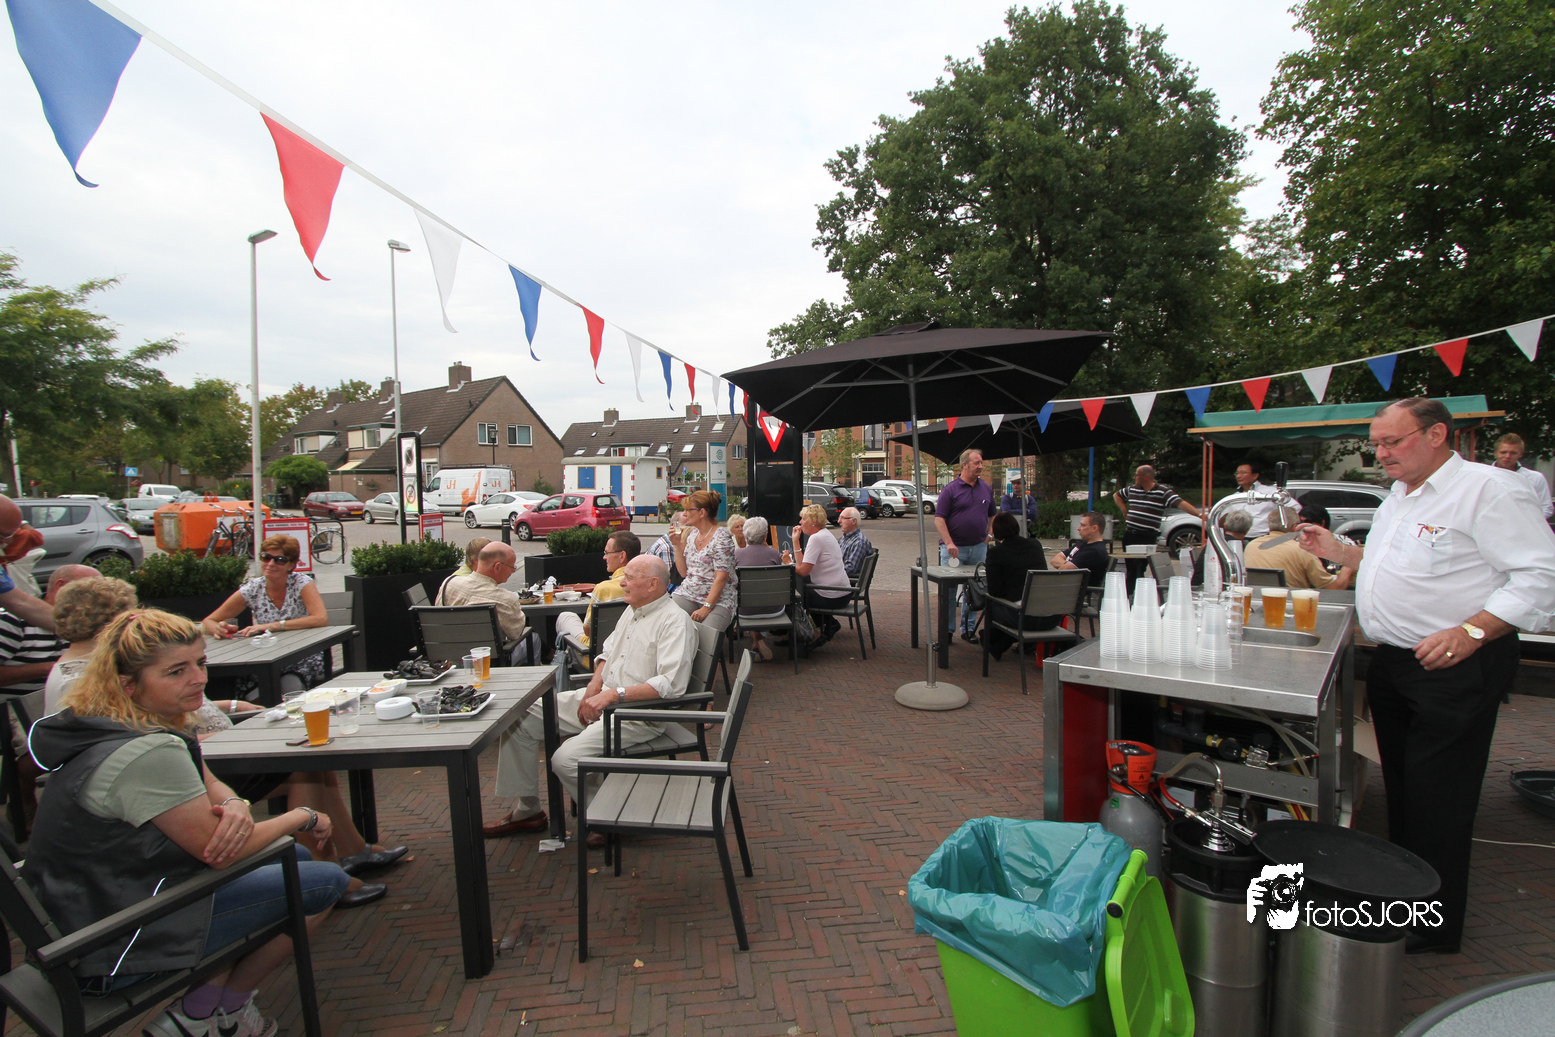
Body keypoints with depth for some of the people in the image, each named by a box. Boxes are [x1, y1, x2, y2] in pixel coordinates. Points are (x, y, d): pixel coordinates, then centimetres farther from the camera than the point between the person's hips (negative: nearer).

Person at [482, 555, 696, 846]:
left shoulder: (675, 621, -17)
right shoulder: (633, 610, 13)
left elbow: (671, 684, -27)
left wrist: (614, 694, -26)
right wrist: (594, 687, 4)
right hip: (602, 698, 9)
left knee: (566, 759, -26)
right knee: (519, 719, 5)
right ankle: (526, 811, 19)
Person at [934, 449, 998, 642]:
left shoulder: (986, 488, 9)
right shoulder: (951, 489, -7)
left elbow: (993, 515, 21)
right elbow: (939, 519, -11)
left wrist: (989, 535, 10)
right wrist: (949, 543, -19)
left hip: (978, 548, 5)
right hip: (954, 549, -5)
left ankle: (968, 629, 22)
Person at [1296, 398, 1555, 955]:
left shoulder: (1489, 488, -13)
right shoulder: (1397, 500, 15)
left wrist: (1470, 632, -26)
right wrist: (1339, 551, 13)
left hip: (1455, 670, -8)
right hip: (1392, 661, 9)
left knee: (1436, 800, 0)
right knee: (1402, 786, 19)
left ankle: (1434, 925, 16)